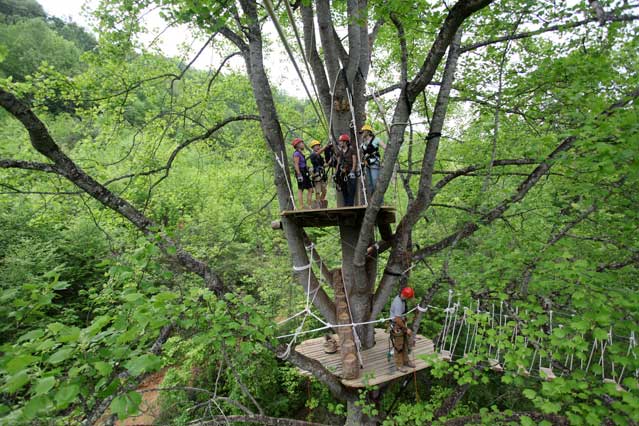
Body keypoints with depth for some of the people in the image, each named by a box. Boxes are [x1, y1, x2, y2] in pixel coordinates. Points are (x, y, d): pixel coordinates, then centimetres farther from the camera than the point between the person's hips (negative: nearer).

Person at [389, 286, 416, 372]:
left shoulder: (401, 299, -1)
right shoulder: (398, 303, -31)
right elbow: (398, 320, -28)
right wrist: (406, 329, -18)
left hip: (402, 324, 9)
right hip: (397, 327, -9)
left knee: (405, 344, 20)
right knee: (398, 346, 4)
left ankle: (405, 361, 36)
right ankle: (399, 365, 19)